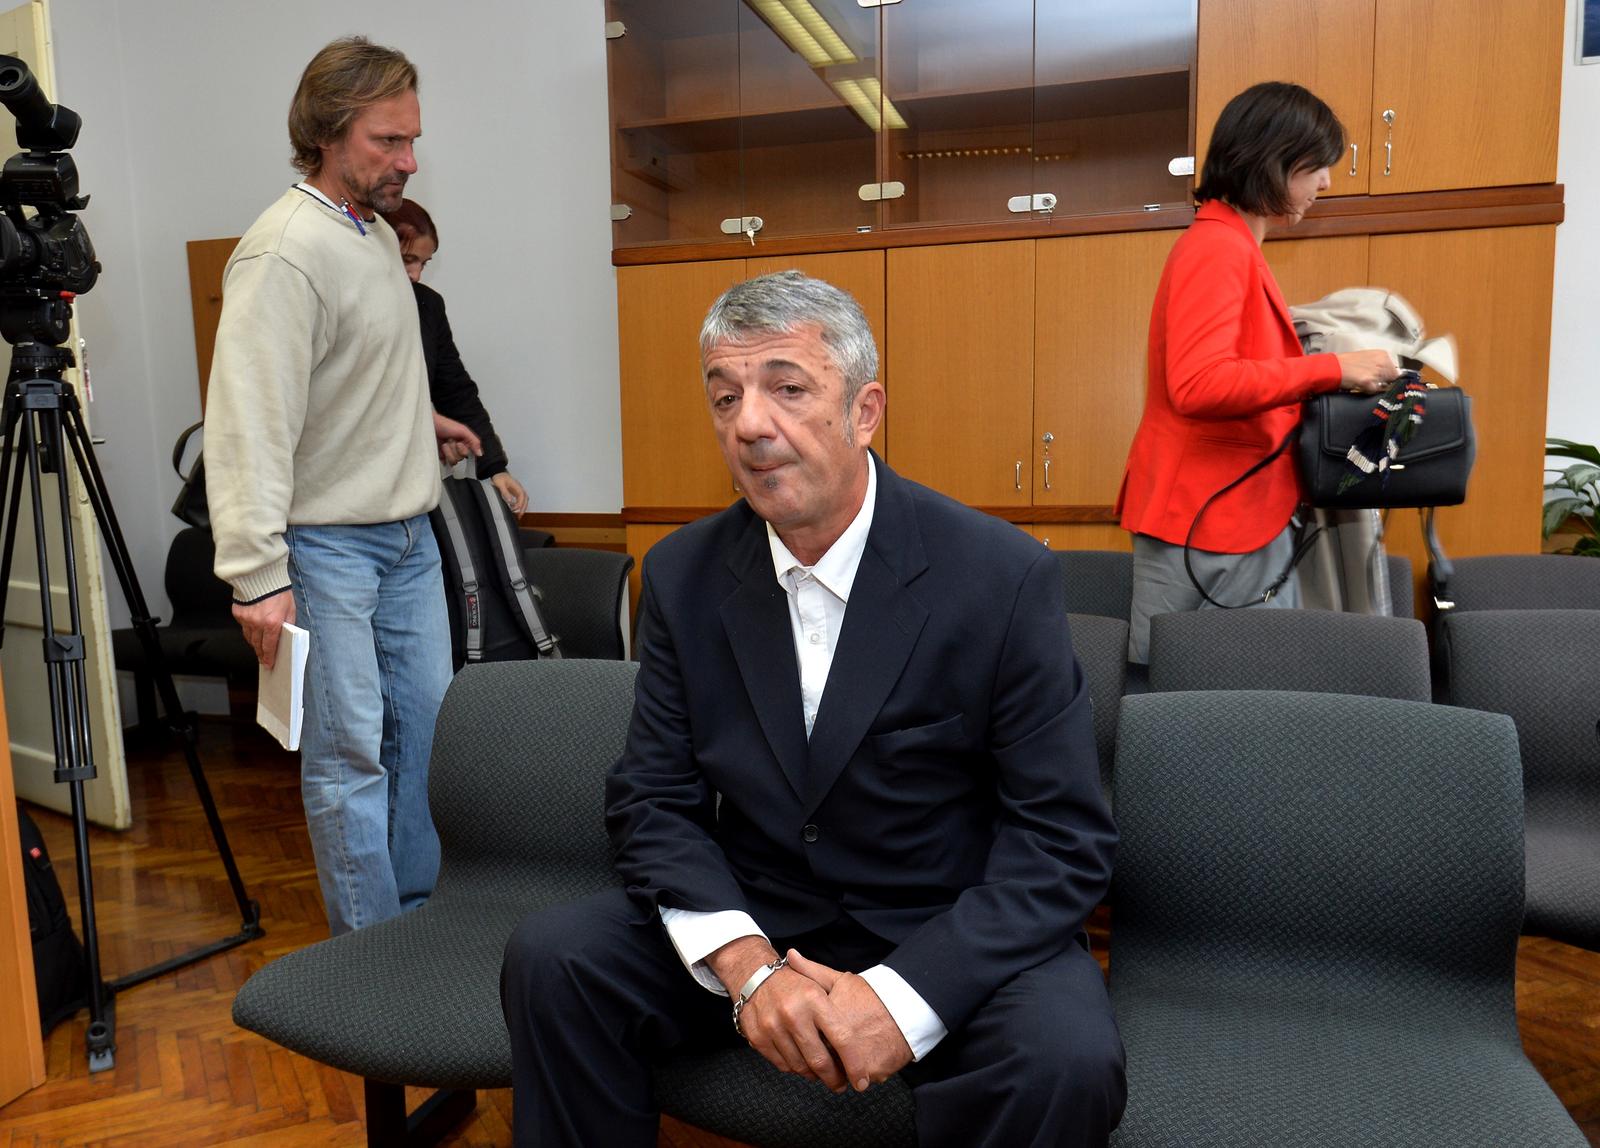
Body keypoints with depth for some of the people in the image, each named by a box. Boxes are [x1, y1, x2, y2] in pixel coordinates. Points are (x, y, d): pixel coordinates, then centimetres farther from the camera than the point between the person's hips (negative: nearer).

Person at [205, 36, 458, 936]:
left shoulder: (379, 233, 11)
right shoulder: (287, 250, -17)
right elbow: (250, 425, -23)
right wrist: (259, 575, -25)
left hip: (410, 534, 9)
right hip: (329, 545, -8)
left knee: (428, 727, 13)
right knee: (351, 752, 0)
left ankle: (424, 916, 28)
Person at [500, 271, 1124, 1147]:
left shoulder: (1001, 577, -15)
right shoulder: (682, 574, -3)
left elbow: (1064, 839, -13)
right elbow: (654, 800, -2)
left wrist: (902, 997, -24)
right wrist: (746, 965, -19)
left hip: (949, 936, -2)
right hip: (755, 919, 3)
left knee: (1064, 1060, -30)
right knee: (551, 959, -17)